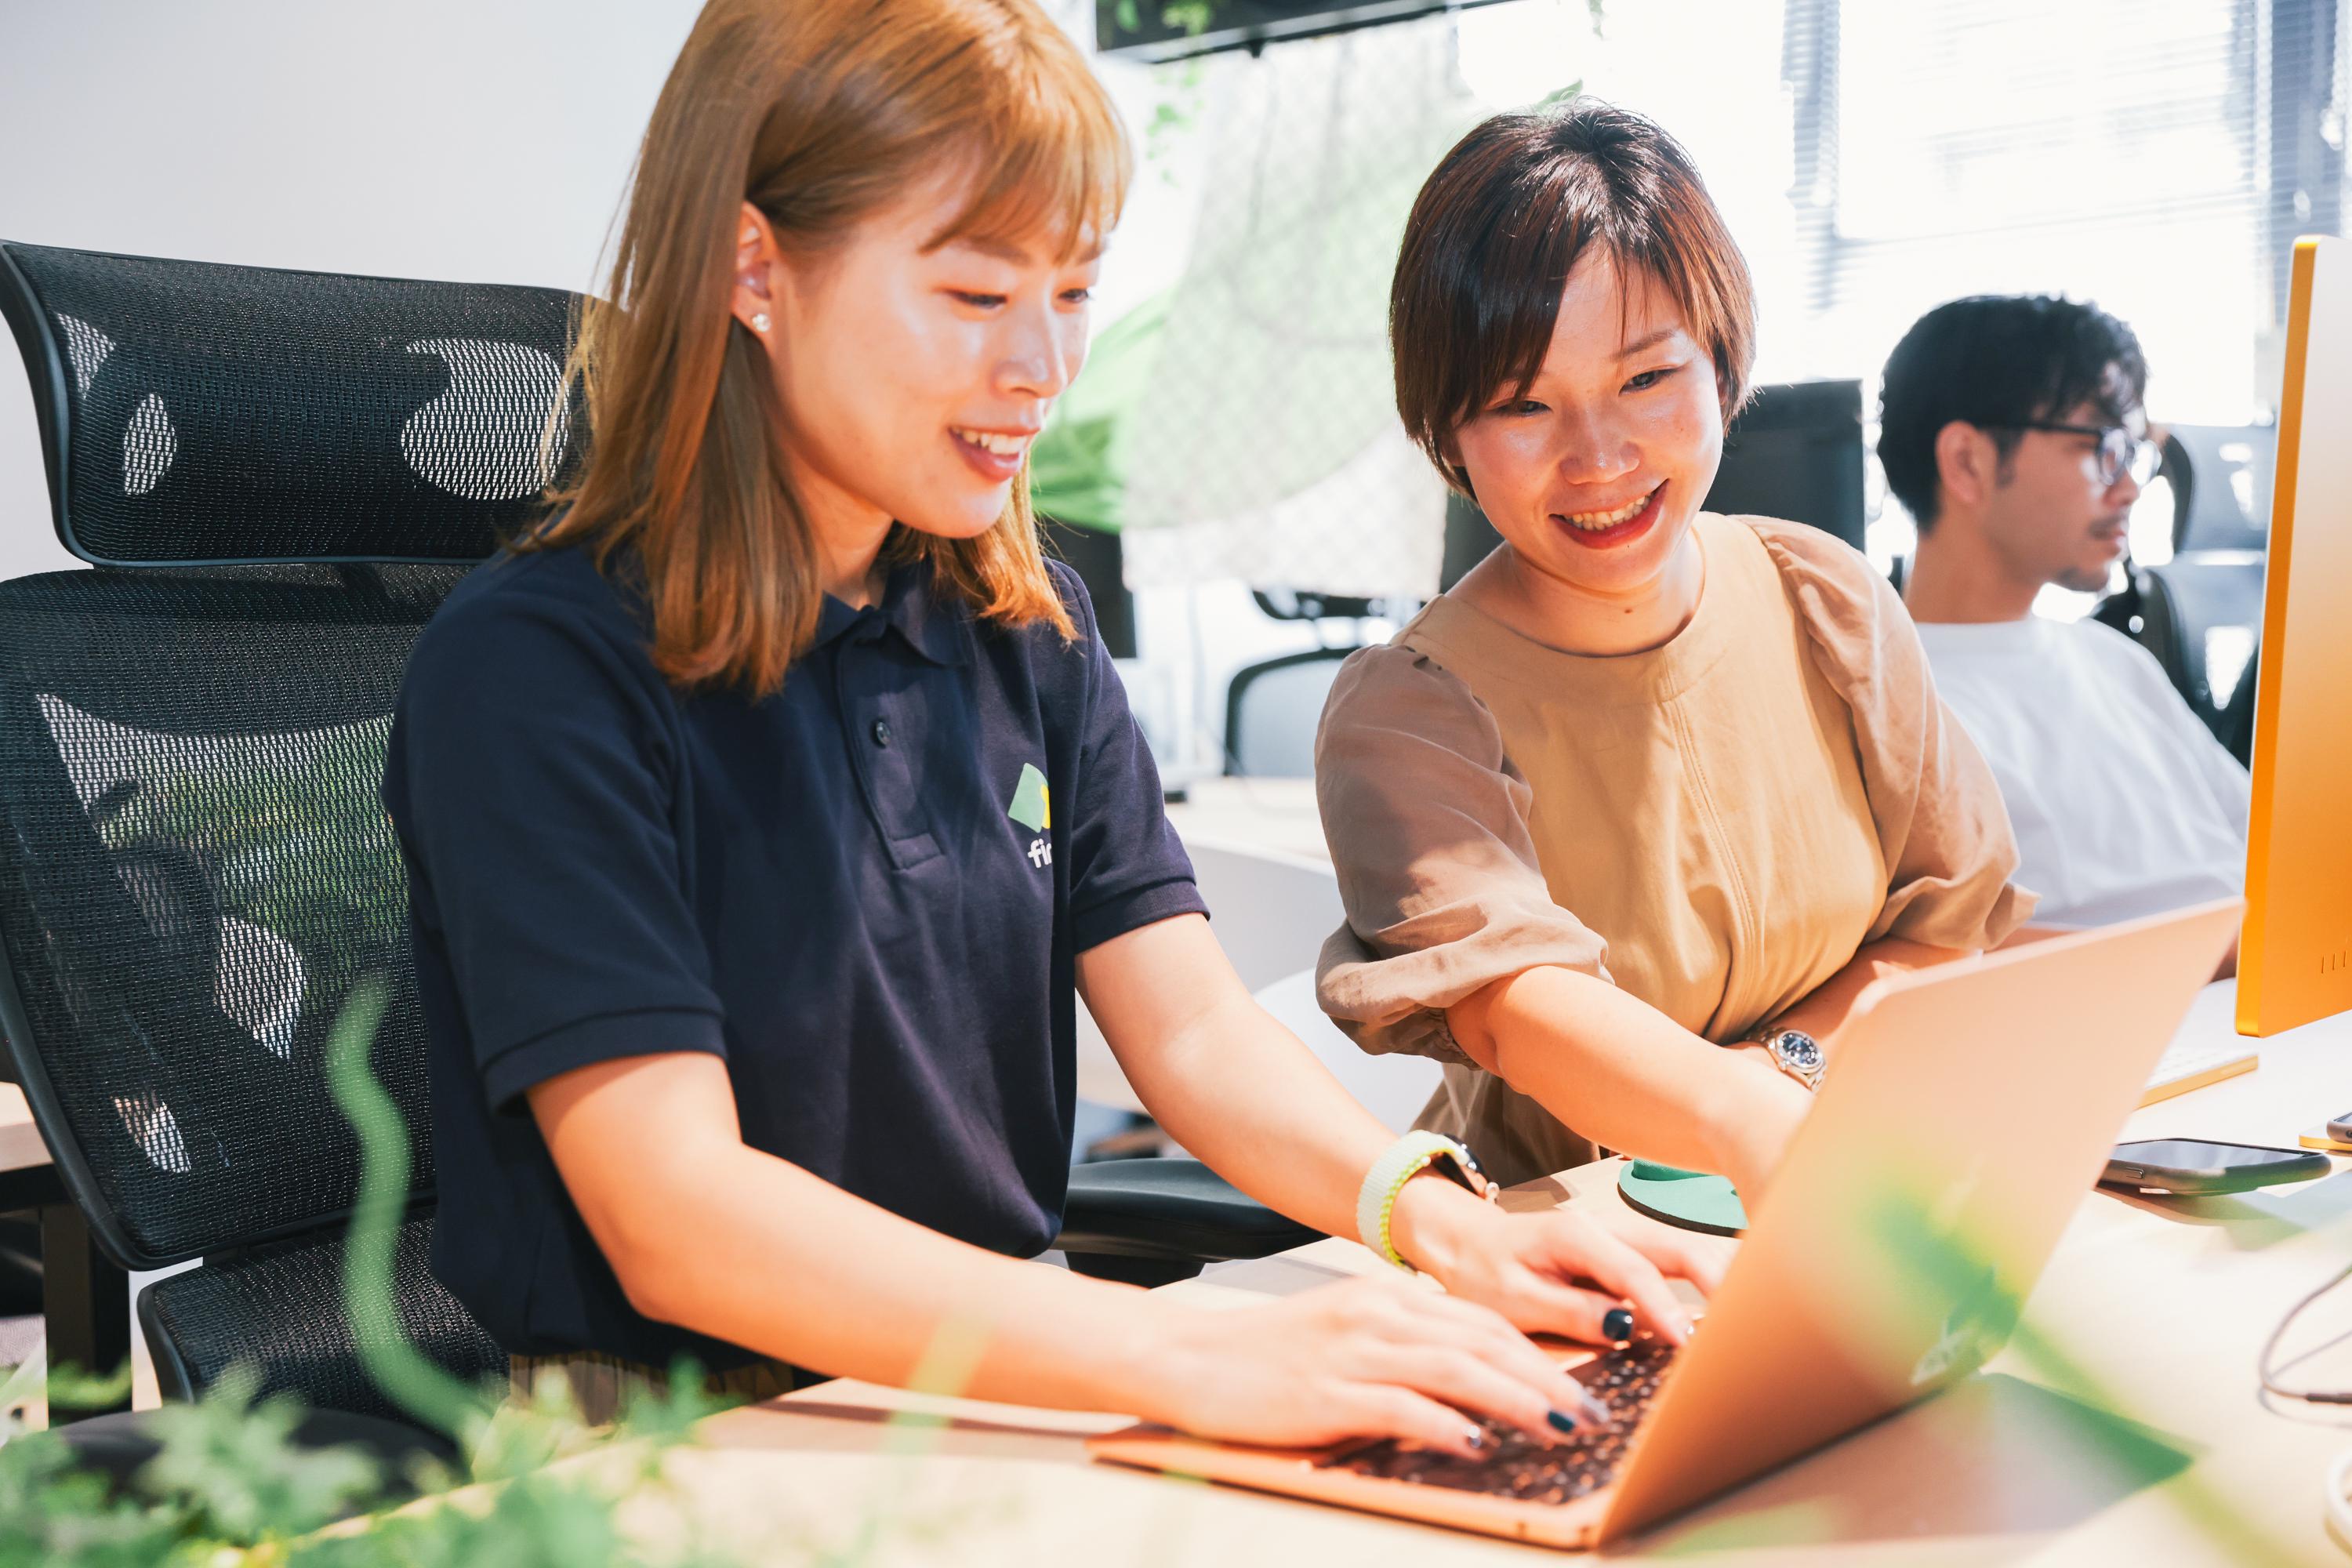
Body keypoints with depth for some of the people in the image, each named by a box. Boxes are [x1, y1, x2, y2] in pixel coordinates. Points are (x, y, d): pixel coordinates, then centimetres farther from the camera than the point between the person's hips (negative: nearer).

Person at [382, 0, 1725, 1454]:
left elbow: (1196, 1027, 2)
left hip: (1007, 1378, 6)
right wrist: (1187, 1355, -33)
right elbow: (677, 1221, -23)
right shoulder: (533, 665, -15)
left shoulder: (1032, 631, 8)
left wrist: (1437, 1219, -18)